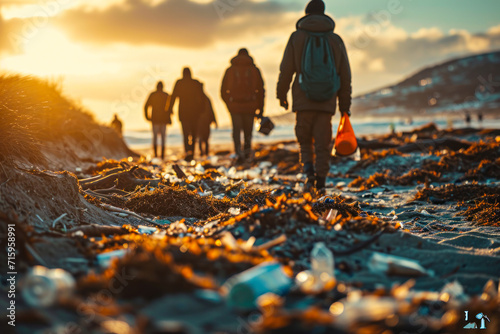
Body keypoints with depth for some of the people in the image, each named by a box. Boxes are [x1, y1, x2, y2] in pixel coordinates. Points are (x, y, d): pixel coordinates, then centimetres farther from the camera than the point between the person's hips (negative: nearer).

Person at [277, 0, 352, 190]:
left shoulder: (296, 37, 3)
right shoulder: (336, 40, 10)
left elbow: (286, 70, 1)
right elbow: (345, 76, 10)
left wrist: (281, 94, 13)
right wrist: (345, 104, 15)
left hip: (303, 101, -1)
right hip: (327, 102, 1)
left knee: (304, 140, 12)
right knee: (323, 144, 6)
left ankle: (309, 171, -8)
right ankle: (320, 182, 2)